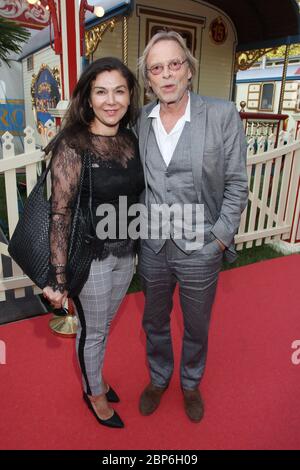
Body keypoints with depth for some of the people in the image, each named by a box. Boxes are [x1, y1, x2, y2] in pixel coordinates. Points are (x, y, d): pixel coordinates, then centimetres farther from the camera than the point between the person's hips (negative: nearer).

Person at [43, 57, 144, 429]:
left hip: (126, 252, 6)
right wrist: (58, 274, -19)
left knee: (106, 323, 25)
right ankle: (93, 393, 44)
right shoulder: (72, 146, -17)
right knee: (92, 330, 15)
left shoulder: (131, 141, 1)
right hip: (91, 256, -6)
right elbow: (60, 212, -18)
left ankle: (95, 379, 52)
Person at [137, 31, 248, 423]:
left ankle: (191, 384, 48)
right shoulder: (140, 120, 1)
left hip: (200, 249, -2)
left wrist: (218, 240, -10)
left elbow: (236, 185, -7)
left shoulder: (222, 115, -9)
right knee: (154, 323, 22)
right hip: (152, 247, 3)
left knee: (196, 329, 18)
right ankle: (158, 379, 50)